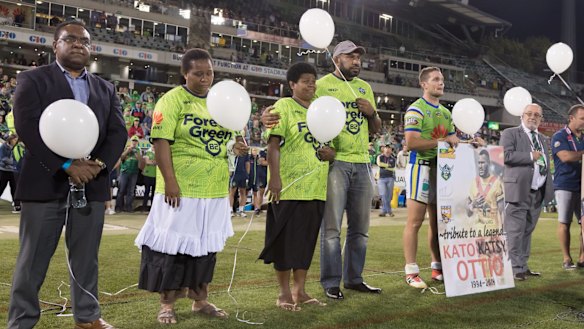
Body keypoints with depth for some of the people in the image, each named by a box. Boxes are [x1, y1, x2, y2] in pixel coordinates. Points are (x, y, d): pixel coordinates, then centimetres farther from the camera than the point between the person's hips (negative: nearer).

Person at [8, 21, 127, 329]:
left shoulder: (105, 89, 16)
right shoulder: (33, 79, 3)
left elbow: (118, 132, 7)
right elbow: (27, 126, -10)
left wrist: (100, 164, -12)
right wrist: (67, 165, -17)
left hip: (91, 183, 4)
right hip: (46, 182, -3)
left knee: (86, 257, 11)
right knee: (33, 259, 3)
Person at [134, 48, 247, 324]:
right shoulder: (173, 99, -6)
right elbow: (161, 140, -13)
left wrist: (237, 148, -2)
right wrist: (170, 181, -20)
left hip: (215, 190, 6)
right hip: (182, 189, -6)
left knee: (206, 245, 13)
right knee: (174, 244, 1)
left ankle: (200, 300, 26)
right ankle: (167, 304, 15)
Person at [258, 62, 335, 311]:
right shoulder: (284, 106, -2)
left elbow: (328, 144, 26)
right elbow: (273, 144, -10)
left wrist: (331, 154, 2)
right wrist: (274, 177, -20)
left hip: (316, 188, 7)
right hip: (289, 188, -6)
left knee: (307, 239, 10)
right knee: (286, 239, 0)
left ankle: (300, 291, 20)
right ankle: (284, 292, 11)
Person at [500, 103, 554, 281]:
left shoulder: (543, 139, 22)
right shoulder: (510, 133, 0)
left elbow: (545, 165, 23)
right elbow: (505, 155, -15)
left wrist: (549, 189, 14)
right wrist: (531, 156, -13)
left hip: (538, 193, 7)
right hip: (518, 191, -7)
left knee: (527, 231, 11)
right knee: (515, 231, -7)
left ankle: (523, 266, 18)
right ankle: (515, 268, -3)